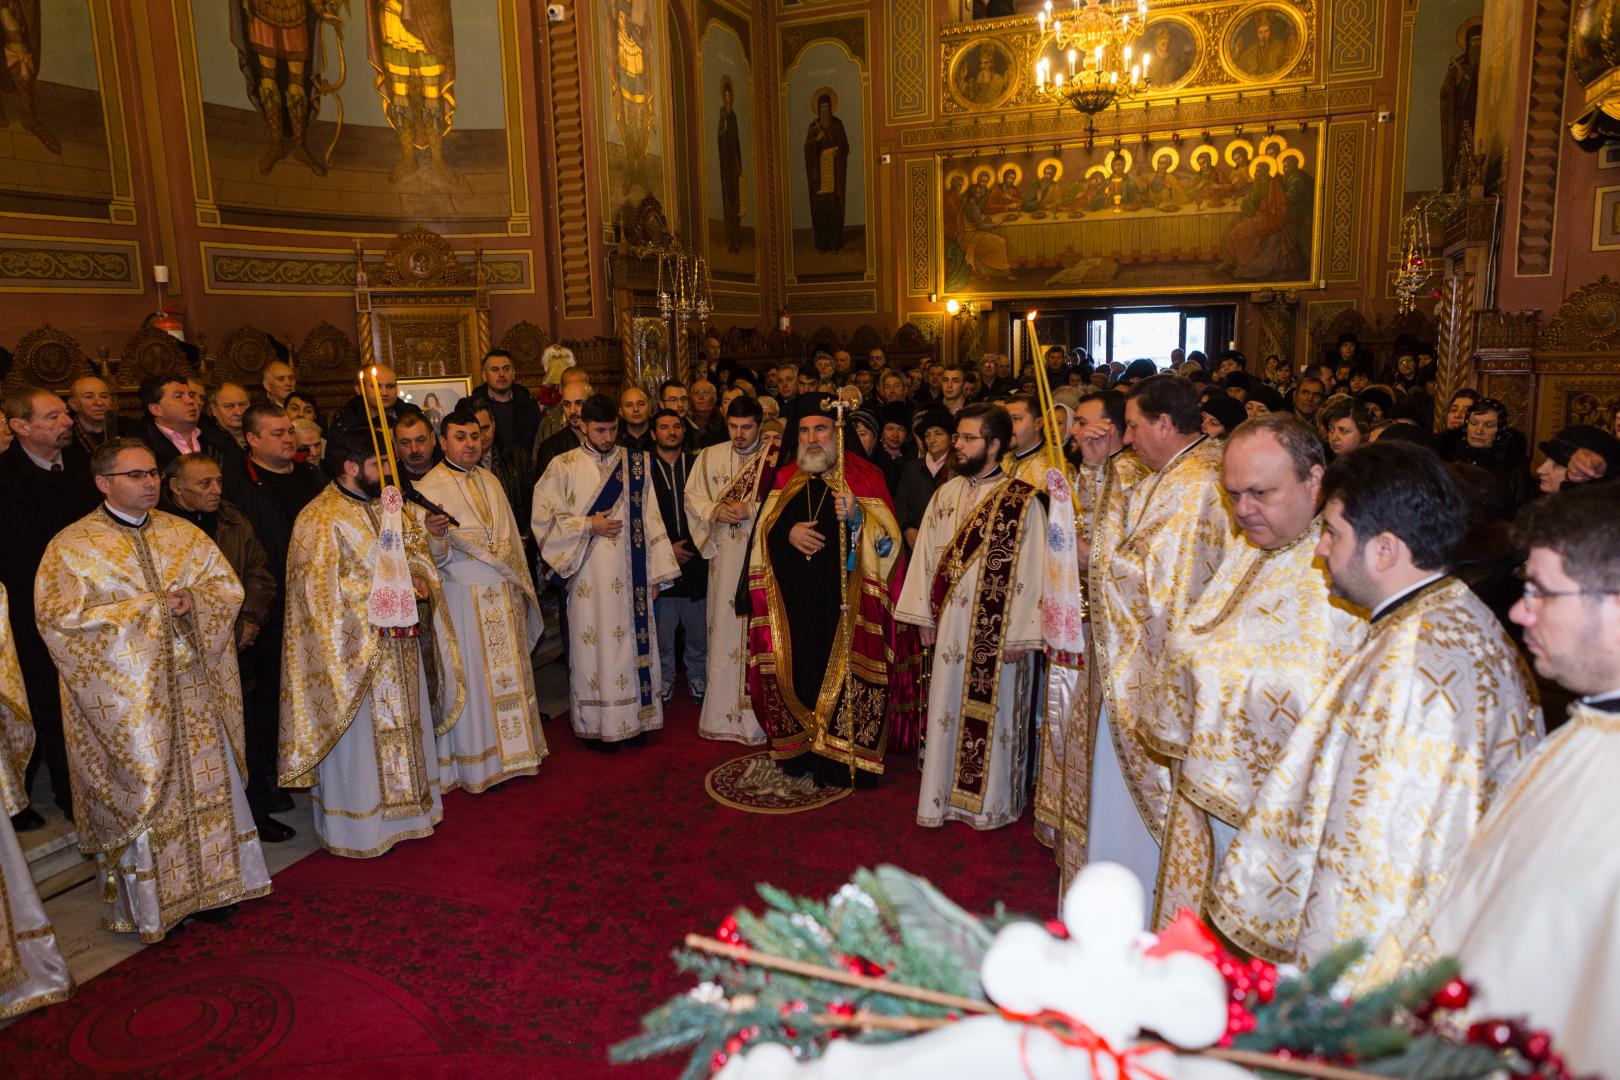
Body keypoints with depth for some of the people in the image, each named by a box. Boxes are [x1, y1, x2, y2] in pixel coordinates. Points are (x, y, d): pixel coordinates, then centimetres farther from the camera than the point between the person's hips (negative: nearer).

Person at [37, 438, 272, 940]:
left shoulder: (183, 534, 8)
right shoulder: (71, 546, -4)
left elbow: (228, 585, 7)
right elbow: (60, 616, -13)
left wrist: (191, 601, -14)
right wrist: (146, 608, -16)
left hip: (192, 687, 4)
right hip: (124, 692, -4)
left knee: (204, 782, 9)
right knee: (140, 795, 4)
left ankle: (208, 884, 24)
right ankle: (149, 901, 20)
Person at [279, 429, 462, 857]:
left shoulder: (389, 506, 10)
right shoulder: (321, 518, -14)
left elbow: (423, 557, 17)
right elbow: (323, 589, -16)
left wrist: (432, 534, -5)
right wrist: (384, 593, -17)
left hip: (400, 642, 8)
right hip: (355, 645, -8)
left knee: (405, 724, 16)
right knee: (359, 736, 3)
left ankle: (404, 810, 31)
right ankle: (357, 827, 18)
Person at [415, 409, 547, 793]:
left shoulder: (490, 482, 12)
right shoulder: (429, 488, -8)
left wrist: (521, 587, 14)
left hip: (504, 598, 6)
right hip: (464, 599, -6)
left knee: (510, 675, 12)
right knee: (473, 678, 1)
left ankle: (512, 750, 24)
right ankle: (477, 763, 13)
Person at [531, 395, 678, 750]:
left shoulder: (636, 463, 6)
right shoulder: (564, 467, 0)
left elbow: (649, 518, 6)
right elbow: (544, 519, -1)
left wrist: (656, 572, 3)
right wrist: (589, 526, -11)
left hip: (631, 575, 2)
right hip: (589, 577, -2)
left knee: (633, 642, 6)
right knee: (593, 644, 3)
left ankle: (636, 718, 19)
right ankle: (596, 725, 15)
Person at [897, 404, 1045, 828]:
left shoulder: (1022, 502, -10)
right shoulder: (946, 494, 7)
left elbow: (1031, 571, -12)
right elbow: (927, 556, 10)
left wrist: (1019, 635, -14)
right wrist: (926, 617, 7)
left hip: (997, 631, -5)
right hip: (950, 627, 5)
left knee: (993, 714, 7)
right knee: (947, 710, 11)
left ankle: (992, 802, 24)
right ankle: (946, 796, 25)